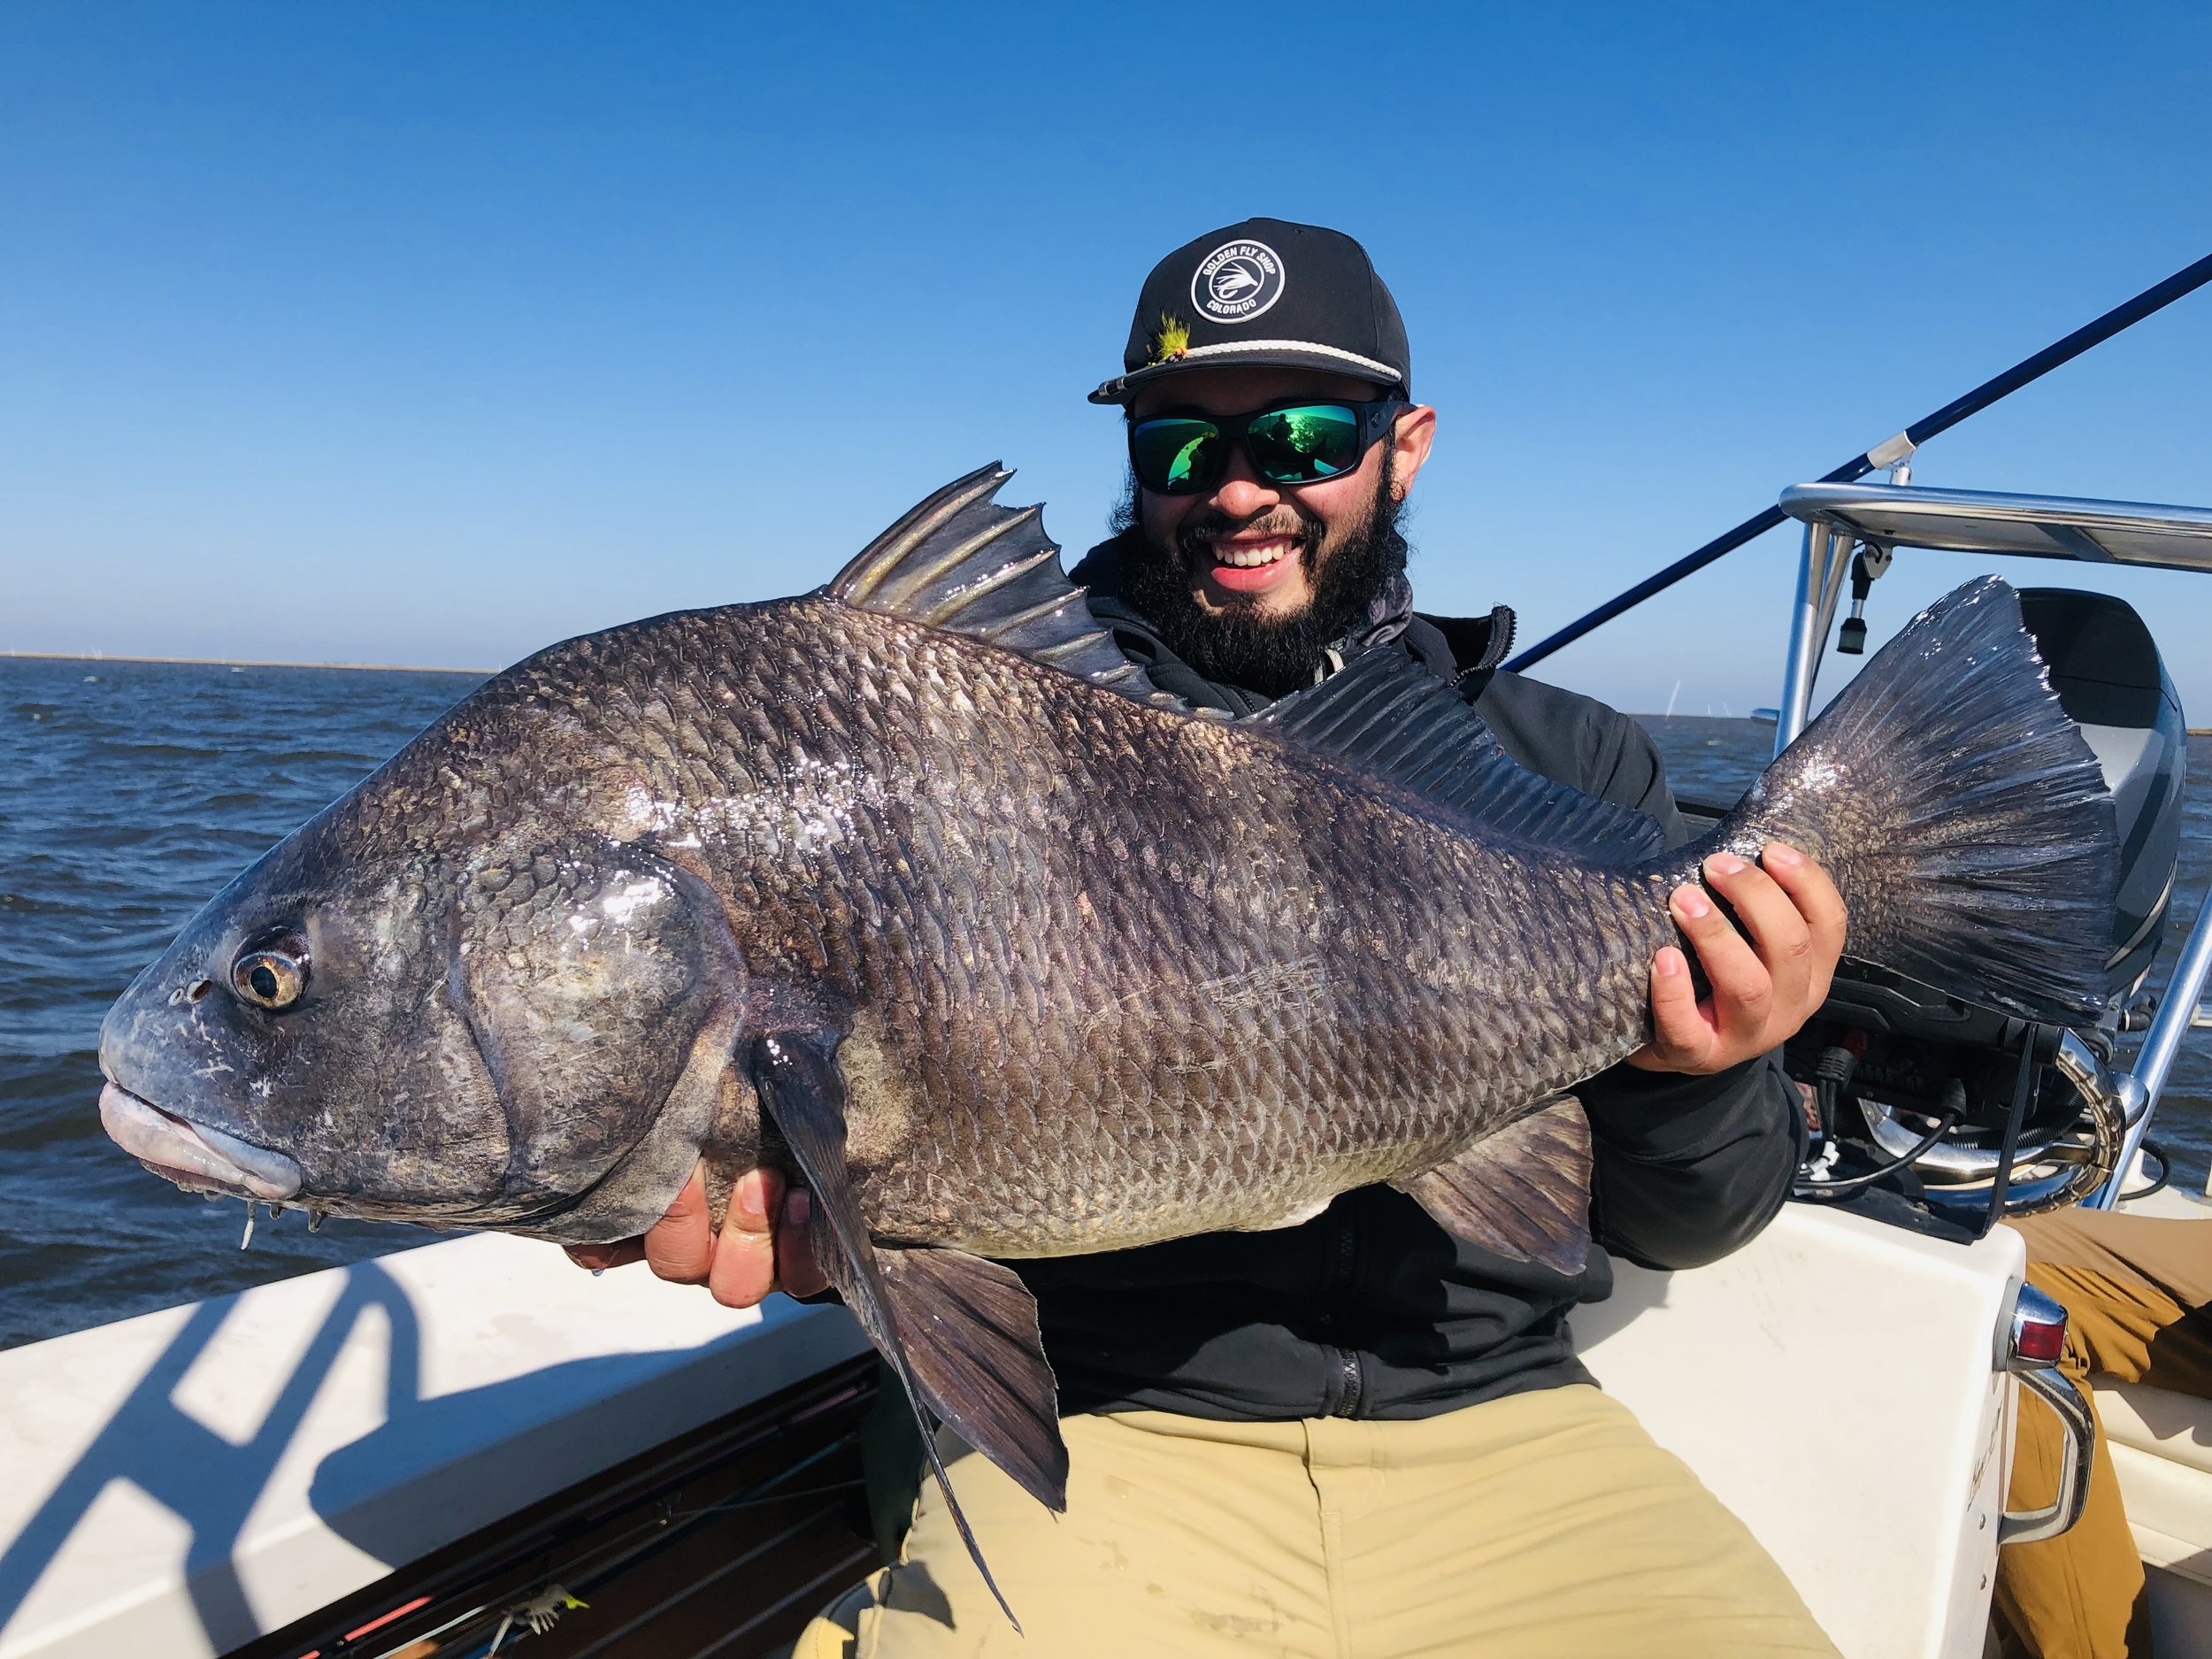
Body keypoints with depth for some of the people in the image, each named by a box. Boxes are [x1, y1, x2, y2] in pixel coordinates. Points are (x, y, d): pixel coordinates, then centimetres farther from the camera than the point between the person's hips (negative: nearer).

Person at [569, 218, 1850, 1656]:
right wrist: (793, 1207, -20)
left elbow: (1666, 1227, 9)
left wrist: (1698, 1086, -12)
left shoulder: (1572, 765, 8)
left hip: (1498, 1419, 3)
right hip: (1105, 1423, -1)